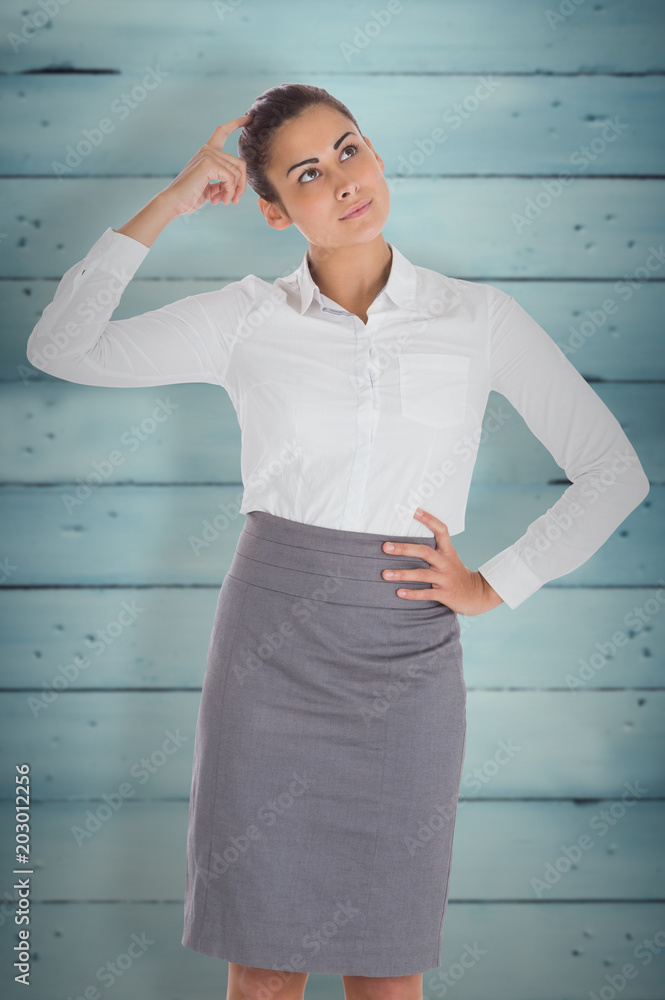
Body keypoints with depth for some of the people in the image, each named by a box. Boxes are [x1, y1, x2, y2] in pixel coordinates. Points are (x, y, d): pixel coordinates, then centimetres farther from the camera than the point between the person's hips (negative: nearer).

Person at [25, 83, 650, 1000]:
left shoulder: (480, 319, 1)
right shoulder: (248, 319, 2)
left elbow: (615, 471, 5)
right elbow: (62, 348, -3)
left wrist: (495, 585, -1)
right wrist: (169, 205, -3)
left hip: (406, 659, 0)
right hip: (272, 649, 0)